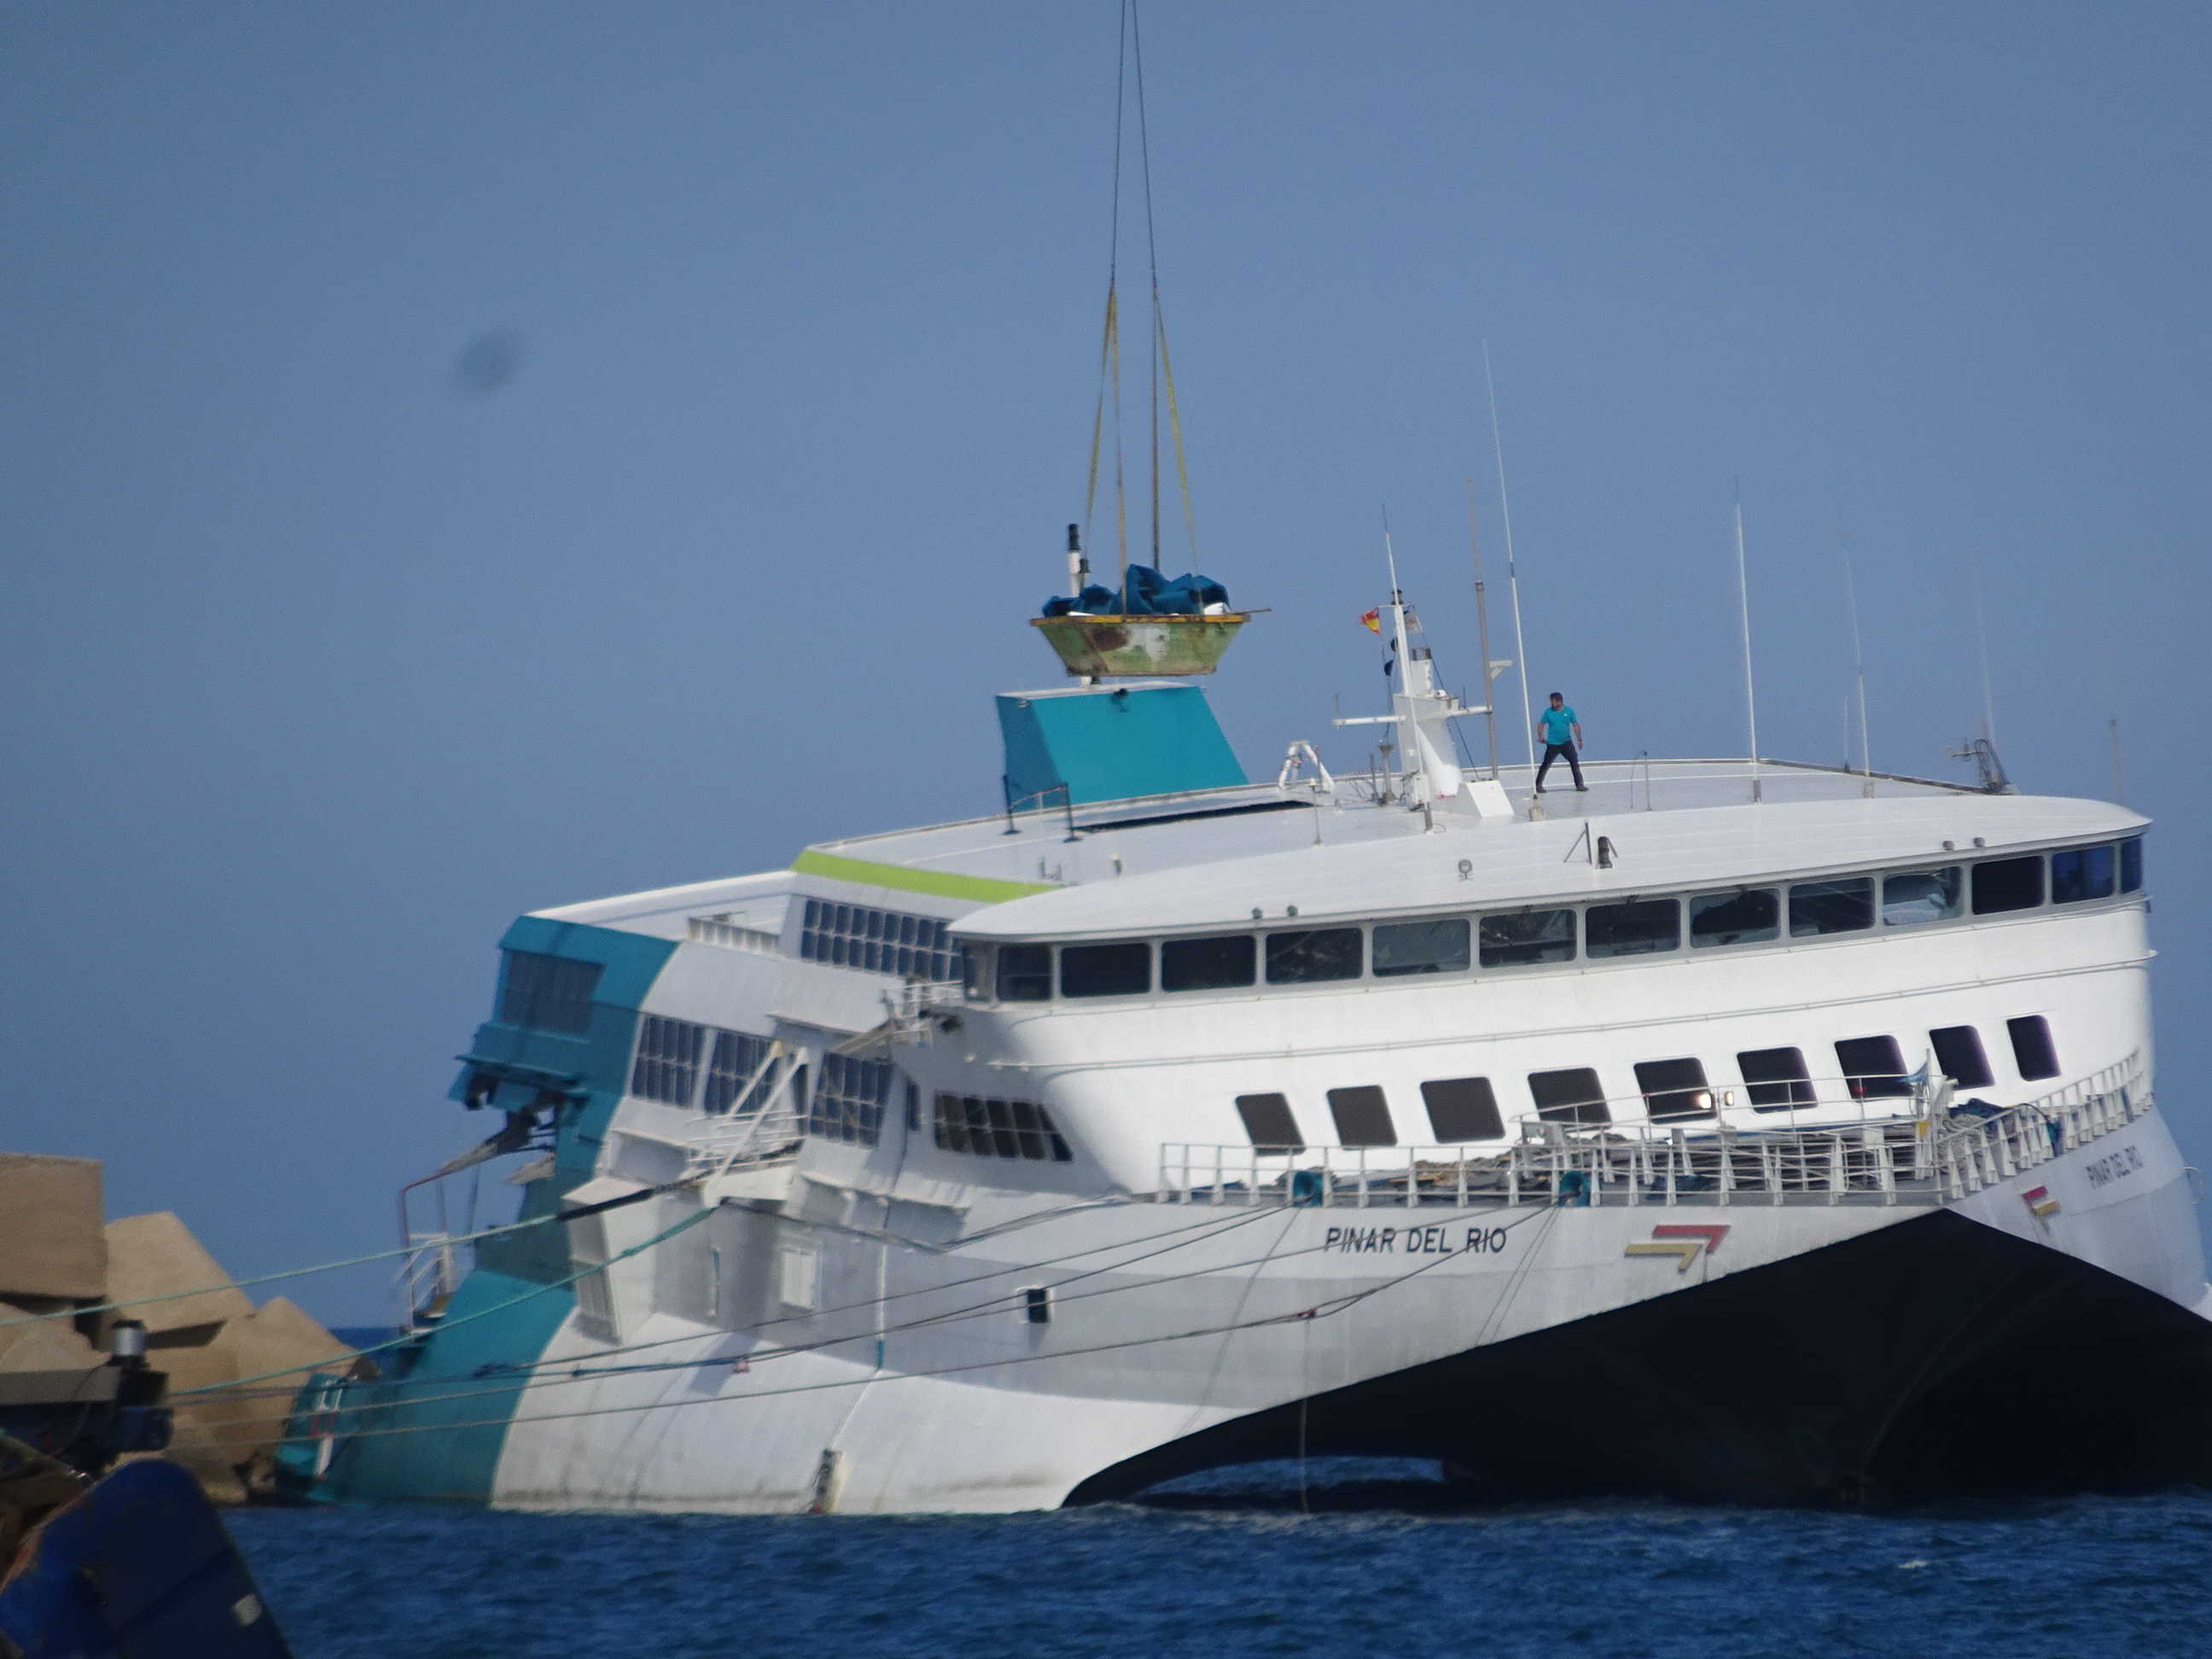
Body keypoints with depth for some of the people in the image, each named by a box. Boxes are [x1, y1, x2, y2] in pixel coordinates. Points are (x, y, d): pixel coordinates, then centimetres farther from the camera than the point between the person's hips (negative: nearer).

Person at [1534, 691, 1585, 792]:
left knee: (1575, 762, -3)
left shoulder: (1569, 711, -1)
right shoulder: (1548, 712, -2)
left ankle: (1579, 784, 6)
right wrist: (1541, 736, -10)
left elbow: (1576, 725, 3)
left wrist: (1579, 739, -2)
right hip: (1552, 744, -1)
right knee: (1546, 765, -1)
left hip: (1566, 743, 1)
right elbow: (1541, 724, 5)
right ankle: (1538, 785, 11)